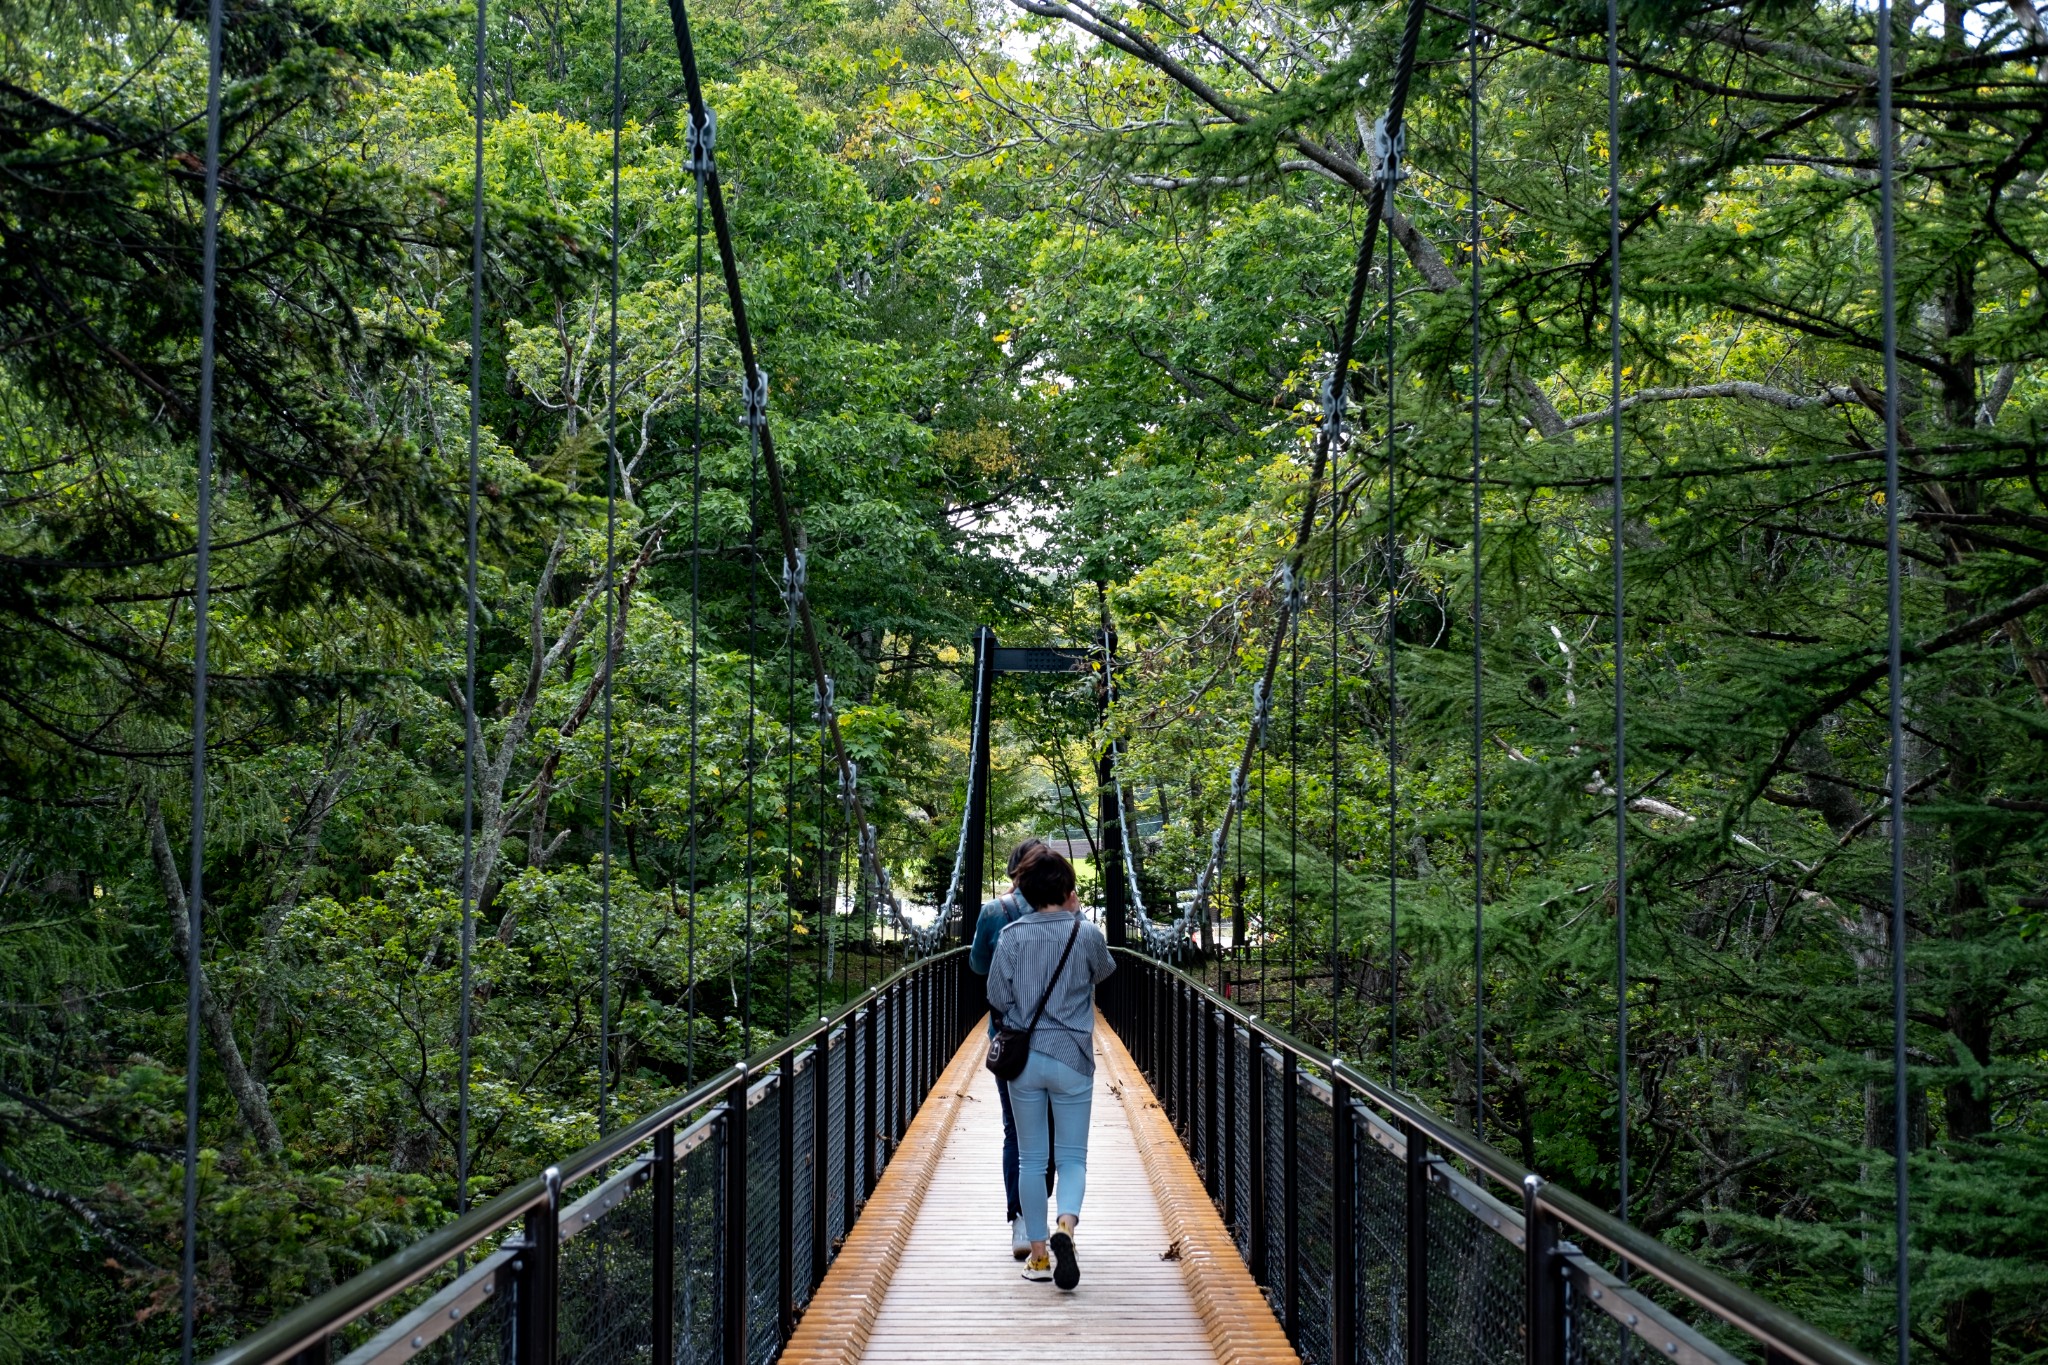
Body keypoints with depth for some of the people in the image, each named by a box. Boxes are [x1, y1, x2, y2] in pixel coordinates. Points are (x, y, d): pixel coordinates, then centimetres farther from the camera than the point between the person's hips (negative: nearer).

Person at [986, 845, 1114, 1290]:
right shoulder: (1086, 934, -7)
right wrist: (1078, 915, 18)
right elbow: (1105, 969, 14)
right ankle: (1066, 1225, -21)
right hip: (1072, 1058, -1)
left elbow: (997, 996, -3)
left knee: (1031, 1158, 11)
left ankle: (1039, 1254, 12)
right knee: (1072, 1156, 7)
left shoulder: (1012, 935, -6)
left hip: (1024, 1058, 1)